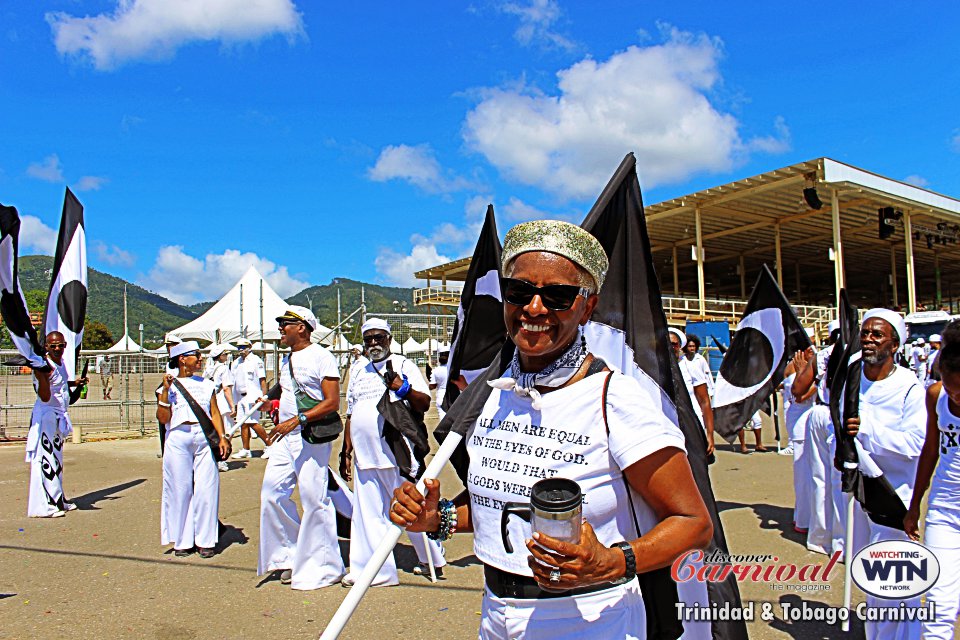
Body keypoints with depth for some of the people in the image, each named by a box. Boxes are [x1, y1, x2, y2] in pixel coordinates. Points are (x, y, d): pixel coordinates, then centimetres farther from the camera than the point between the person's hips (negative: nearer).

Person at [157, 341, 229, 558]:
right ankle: (182, 541, 16)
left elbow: (215, 412, 12)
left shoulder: (206, 384, 16)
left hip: (205, 438, 2)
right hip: (179, 439, -2)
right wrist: (165, 390, -11)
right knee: (181, 489, 2)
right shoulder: (169, 386, 6)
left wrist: (222, 437, 2)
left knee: (206, 489, -1)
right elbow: (163, 418, -3)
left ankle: (205, 540, 9)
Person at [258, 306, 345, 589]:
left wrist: (297, 420, -24)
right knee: (272, 492, 5)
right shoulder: (286, 360, 17)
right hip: (284, 437, 9)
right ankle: (289, 555, 20)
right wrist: (277, 428, 19)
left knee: (314, 499, -5)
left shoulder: (321, 357, -10)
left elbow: (332, 402, -17)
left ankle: (321, 567, 8)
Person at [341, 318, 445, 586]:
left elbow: (424, 403, -5)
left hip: (396, 453, -5)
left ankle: (433, 560, 20)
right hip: (364, 455, 6)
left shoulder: (404, 365, 2)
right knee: (368, 513, 8)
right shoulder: (358, 369, 18)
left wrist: (403, 387, -22)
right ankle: (377, 571, 18)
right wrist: (346, 451, 18)